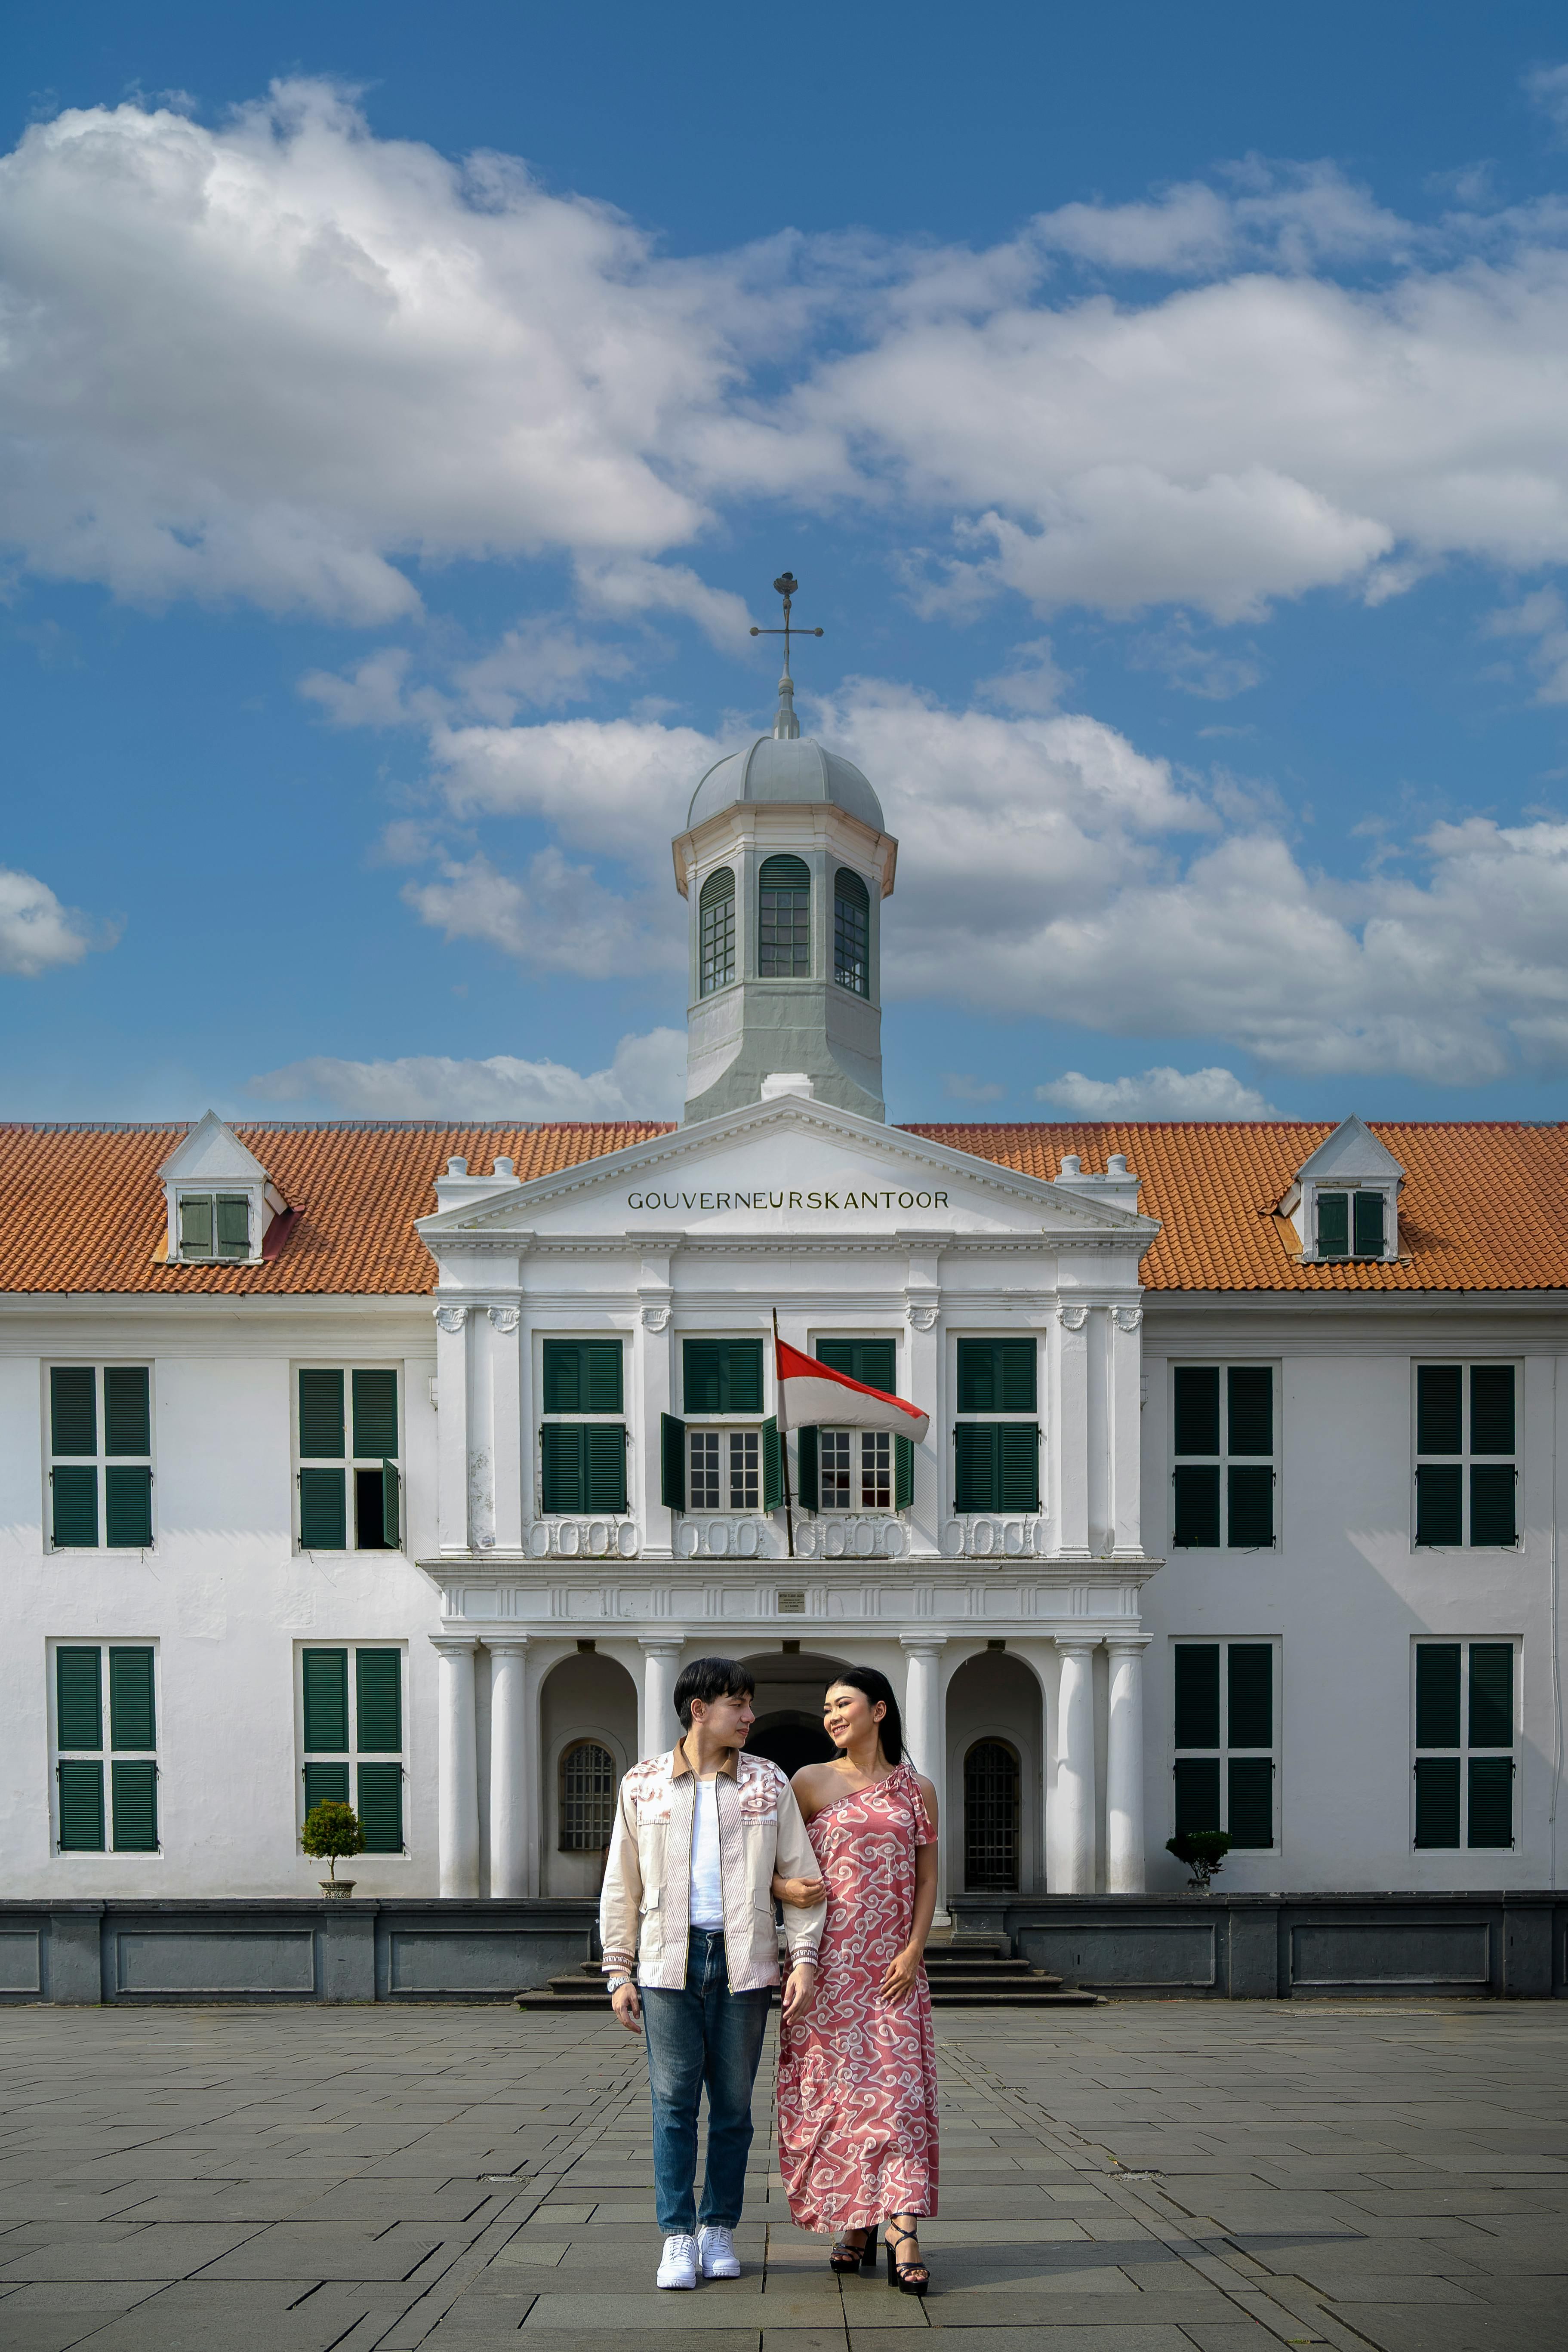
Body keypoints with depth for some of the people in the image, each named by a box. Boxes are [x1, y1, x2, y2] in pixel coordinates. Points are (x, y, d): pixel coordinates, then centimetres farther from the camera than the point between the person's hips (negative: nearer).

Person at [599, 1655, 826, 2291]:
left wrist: (805, 1957, -4)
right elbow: (621, 1886, 8)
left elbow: (800, 1874, 6)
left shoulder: (768, 1782, 6)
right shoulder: (642, 1785, 5)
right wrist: (619, 1974, 4)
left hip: (743, 1962, 1)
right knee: (673, 2101, -2)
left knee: (733, 2105, 5)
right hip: (669, 1961, -1)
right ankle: (678, 2238, 5)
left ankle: (719, 2229, 16)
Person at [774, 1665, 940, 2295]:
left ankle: (902, 2235, -13)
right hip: (826, 1961, 0)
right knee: (835, 2089, 1)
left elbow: (928, 1878, 7)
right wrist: (783, 1886, -15)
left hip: (892, 1966, 0)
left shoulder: (916, 1790, 8)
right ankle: (854, 2224, 12)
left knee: (898, 2085, -8)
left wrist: (914, 1950, -5)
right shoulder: (810, 1782, 6)